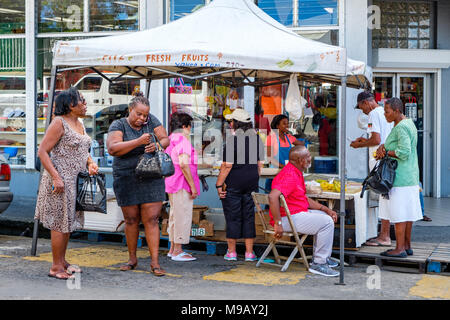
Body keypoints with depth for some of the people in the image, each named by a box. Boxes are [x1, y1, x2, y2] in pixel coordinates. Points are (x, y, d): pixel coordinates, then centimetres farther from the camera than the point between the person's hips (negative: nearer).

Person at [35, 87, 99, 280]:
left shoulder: (80, 124, 15)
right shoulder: (59, 123, -12)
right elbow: (42, 152, -15)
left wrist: (90, 164, 5)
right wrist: (55, 177, -22)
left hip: (75, 181, 9)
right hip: (60, 181, -9)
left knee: (68, 222, 15)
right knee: (59, 223, -3)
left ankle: (62, 262, 25)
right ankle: (56, 267, 4)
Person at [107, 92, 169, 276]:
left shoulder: (151, 120, 3)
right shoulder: (118, 125, -6)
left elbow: (165, 140, 3)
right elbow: (112, 149, -21)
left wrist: (157, 146, -20)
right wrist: (138, 142, -27)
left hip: (151, 178, 1)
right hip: (126, 180, -1)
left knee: (151, 220, -3)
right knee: (131, 220, 8)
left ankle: (155, 263, -1)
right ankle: (132, 259, 24)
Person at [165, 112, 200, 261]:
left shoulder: (170, 140, 15)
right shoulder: (183, 140, -14)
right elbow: (184, 164, -23)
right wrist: (193, 186, -19)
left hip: (171, 183, 10)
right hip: (182, 184, -10)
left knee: (175, 216, 15)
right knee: (183, 216, -4)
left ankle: (173, 249, 22)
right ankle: (177, 252, -1)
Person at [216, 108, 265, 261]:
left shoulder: (232, 139, -13)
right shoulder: (257, 139, 6)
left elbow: (227, 165, -15)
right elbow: (260, 164, 9)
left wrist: (219, 184, -10)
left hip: (233, 182, -5)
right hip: (251, 183, 5)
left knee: (232, 217, 3)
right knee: (249, 216, 9)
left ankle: (231, 252, 9)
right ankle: (249, 253, 11)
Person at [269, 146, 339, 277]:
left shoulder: (297, 173, 15)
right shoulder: (289, 176, -21)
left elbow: (304, 199, 23)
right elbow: (273, 196, -35)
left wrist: (326, 209, 14)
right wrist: (278, 223, -34)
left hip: (298, 213, 11)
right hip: (289, 218, -11)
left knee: (326, 216, 20)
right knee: (326, 222, -17)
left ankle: (323, 257, 24)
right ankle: (318, 264, -12)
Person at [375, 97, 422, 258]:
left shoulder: (401, 127, -15)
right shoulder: (409, 123, 18)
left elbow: (404, 152, -23)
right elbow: (392, 142, 20)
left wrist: (385, 152, -11)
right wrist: (382, 147, 0)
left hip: (400, 178, -10)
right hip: (410, 177, 10)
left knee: (399, 213, -7)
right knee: (408, 213, 12)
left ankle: (400, 248, -4)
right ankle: (407, 246, 18)